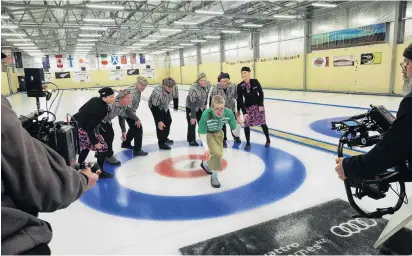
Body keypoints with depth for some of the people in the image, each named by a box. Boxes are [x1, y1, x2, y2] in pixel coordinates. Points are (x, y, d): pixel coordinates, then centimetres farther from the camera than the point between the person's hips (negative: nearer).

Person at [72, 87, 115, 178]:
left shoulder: (95, 99, -3)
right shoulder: (102, 109, -27)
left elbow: (81, 109, 9)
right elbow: (89, 128, -26)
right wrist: (95, 142, -18)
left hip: (74, 123, 9)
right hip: (81, 129, -9)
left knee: (86, 146, 32)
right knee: (103, 147, 2)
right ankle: (100, 172, 14)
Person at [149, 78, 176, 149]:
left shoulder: (172, 89, -23)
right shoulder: (158, 93, -41)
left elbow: (175, 96, -1)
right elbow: (155, 108, -38)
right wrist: (159, 121, -37)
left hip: (164, 106, 8)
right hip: (155, 106, -8)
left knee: (168, 121, 18)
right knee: (160, 124, -13)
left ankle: (165, 138, 39)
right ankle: (161, 143, 0)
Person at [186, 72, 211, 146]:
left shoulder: (208, 85, -14)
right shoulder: (194, 89, -34)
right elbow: (193, 104, -33)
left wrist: (205, 104, 13)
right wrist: (193, 117, -30)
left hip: (201, 107, 6)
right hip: (191, 107, -6)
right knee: (192, 123, -1)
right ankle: (191, 140, 15)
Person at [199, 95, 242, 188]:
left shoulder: (229, 113, -32)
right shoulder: (206, 115, -38)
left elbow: (236, 133, -23)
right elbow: (202, 134, -24)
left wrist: (238, 125, -42)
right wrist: (206, 148, -35)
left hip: (218, 133, 4)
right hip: (207, 133, -4)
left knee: (218, 155, 18)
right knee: (217, 153, -23)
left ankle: (205, 164, 53)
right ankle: (214, 177, 1)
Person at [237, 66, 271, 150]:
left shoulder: (255, 82, -12)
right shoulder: (240, 86, -12)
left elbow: (261, 93, -3)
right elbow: (240, 100, -12)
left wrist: (261, 105, -10)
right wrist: (244, 112, -17)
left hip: (258, 105, -1)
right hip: (248, 107, 1)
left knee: (262, 123, 4)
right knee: (246, 125, -4)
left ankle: (268, 139, 26)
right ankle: (248, 143, 14)